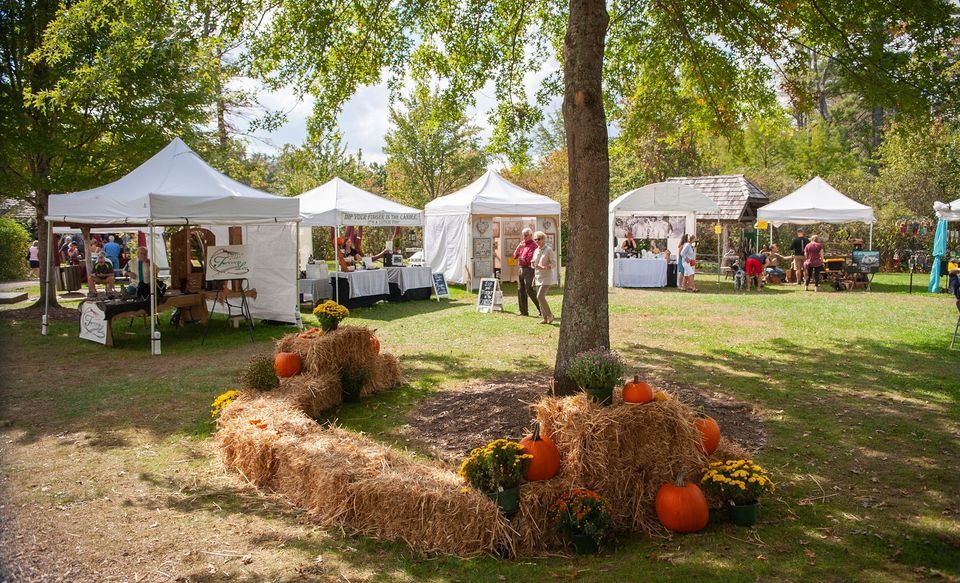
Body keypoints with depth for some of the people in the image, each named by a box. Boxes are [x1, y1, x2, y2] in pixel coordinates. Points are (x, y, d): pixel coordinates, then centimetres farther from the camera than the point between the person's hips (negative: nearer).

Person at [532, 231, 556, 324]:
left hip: (546, 277, -7)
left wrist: (545, 267, -25)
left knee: (540, 296, -17)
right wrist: (533, 263, -1)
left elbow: (554, 264, -11)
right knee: (540, 297, 6)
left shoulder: (548, 250, -8)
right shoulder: (536, 251, 13)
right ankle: (545, 318, 13)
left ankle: (550, 315, -3)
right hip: (538, 277, 7)